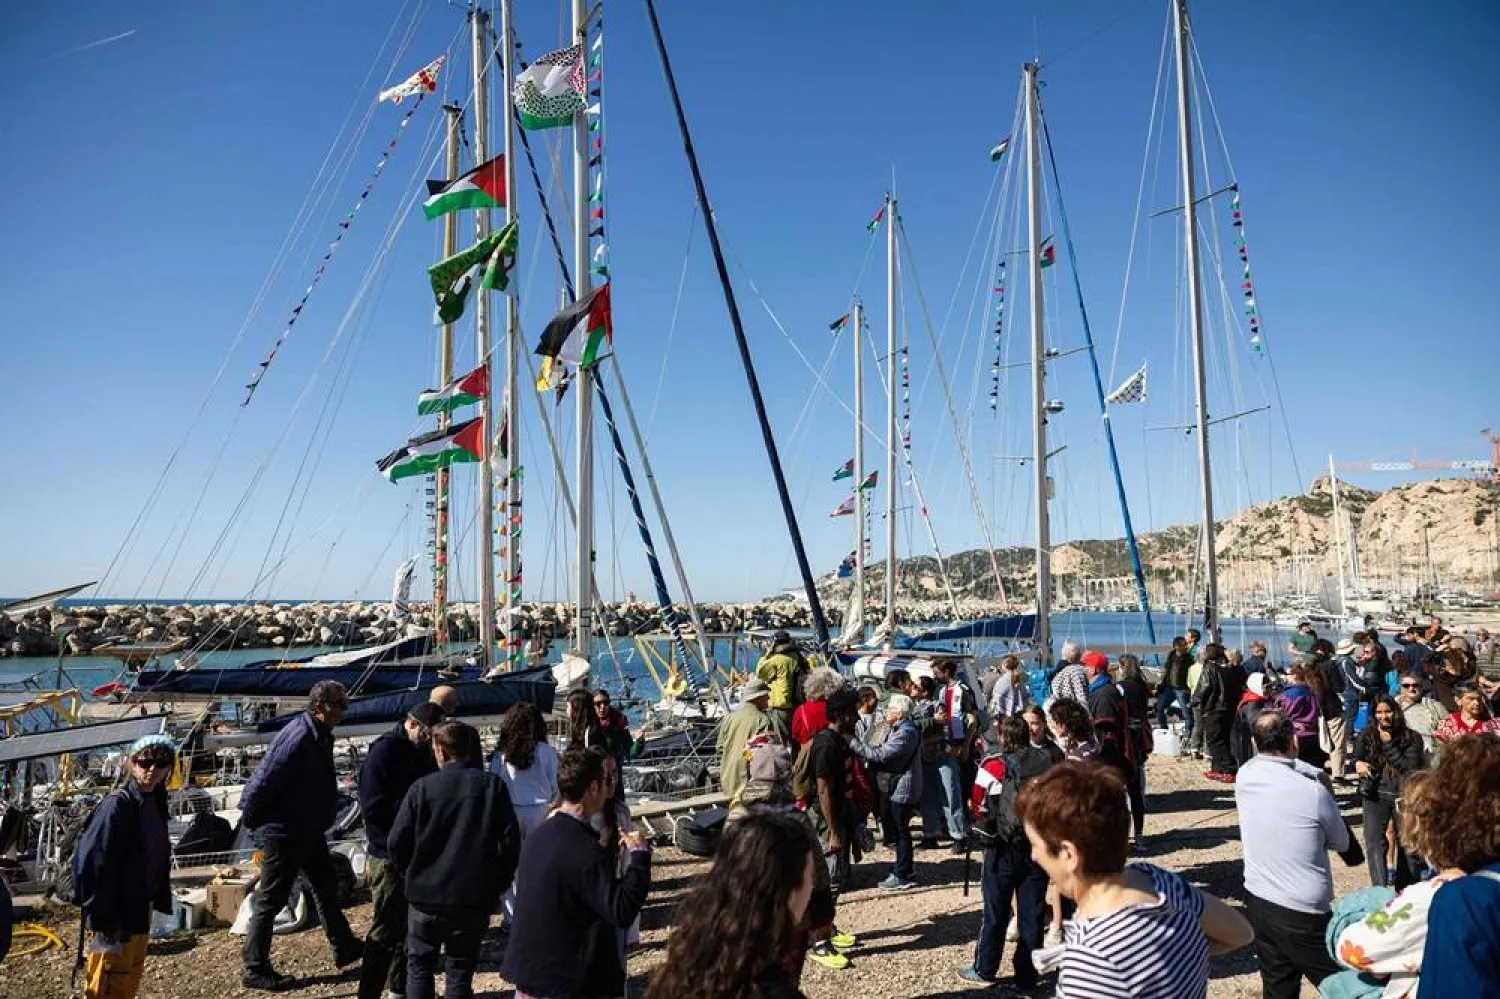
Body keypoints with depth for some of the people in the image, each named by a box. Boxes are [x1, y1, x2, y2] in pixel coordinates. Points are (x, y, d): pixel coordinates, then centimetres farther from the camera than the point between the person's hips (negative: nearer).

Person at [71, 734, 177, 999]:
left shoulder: (156, 801, 5)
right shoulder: (117, 805, -20)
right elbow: (91, 861, -22)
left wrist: (160, 899, 11)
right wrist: (101, 916, -21)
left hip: (141, 908, 8)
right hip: (117, 913, -8)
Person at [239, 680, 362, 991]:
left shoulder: (320, 735, 4)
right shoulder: (298, 738, -28)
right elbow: (263, 781, -27)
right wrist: (252, 821, -14)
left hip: (308, 831, 10)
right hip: (283, 833, -10)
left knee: (325, 887, 20)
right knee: (270, 901, 4)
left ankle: (345, 947, 34)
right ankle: (255, 969, 17)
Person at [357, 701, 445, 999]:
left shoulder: (423, 752, 9)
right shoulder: (383, 752, -14)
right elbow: (372, 809, -18)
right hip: (390, 856, -7)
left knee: (408, 924, 17)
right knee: (385, 929, -1)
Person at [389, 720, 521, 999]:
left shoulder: (422, 787, -7)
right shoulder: (493, 786, -5)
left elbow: (398, 843, -6)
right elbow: (511, 841, -6)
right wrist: (498, 885, 6)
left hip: (426, 895, -1)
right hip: (475, 899, 1)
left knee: (419, 965, 18)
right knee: (460, 970, 13)